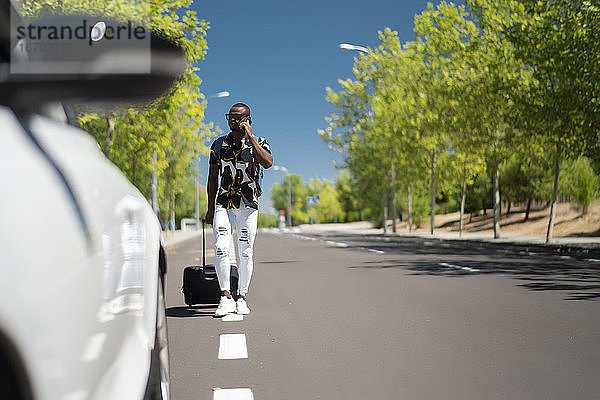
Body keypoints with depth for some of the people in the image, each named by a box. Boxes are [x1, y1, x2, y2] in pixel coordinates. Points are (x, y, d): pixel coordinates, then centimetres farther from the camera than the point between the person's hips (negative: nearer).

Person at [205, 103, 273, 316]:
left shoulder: (258, 144, 1)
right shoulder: (219, 144, 8)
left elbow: (267, 163, -23)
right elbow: (213, 177, 14)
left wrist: (250, 136, -20)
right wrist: (210, 208, 11)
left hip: (248, 205, -1)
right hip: (223, 203, 1)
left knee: (245, 253, 1)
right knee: (221, 248, -14)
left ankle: (241, 298, 13)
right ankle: (226, 297, -8)